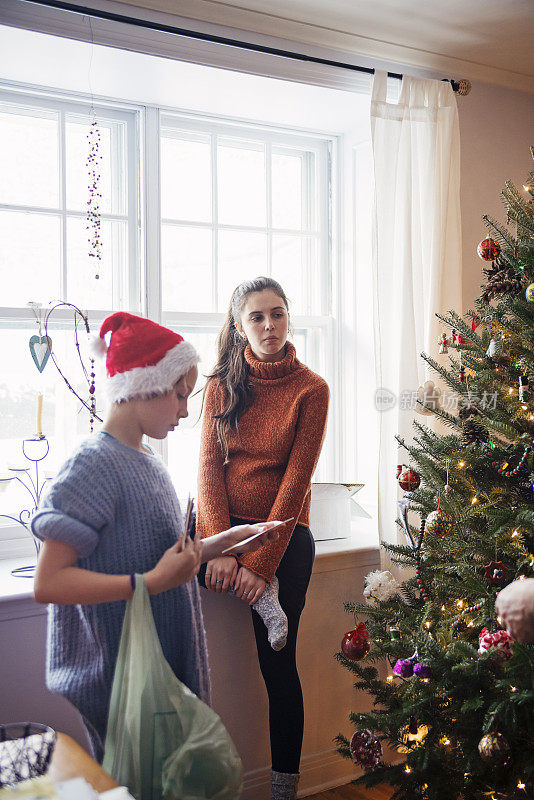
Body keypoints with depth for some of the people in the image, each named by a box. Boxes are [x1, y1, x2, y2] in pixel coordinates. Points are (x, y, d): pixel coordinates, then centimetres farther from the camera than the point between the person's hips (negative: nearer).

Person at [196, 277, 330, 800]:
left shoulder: (310, 389, -6)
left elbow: (295, 482, -12)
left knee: (278, 664, -1)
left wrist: (261, 565, -19)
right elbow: (209, 465, -5)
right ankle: (262, 598, -11)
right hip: (220, 524, 3)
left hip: (282, 533, -3)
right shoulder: (222, 383, 3)